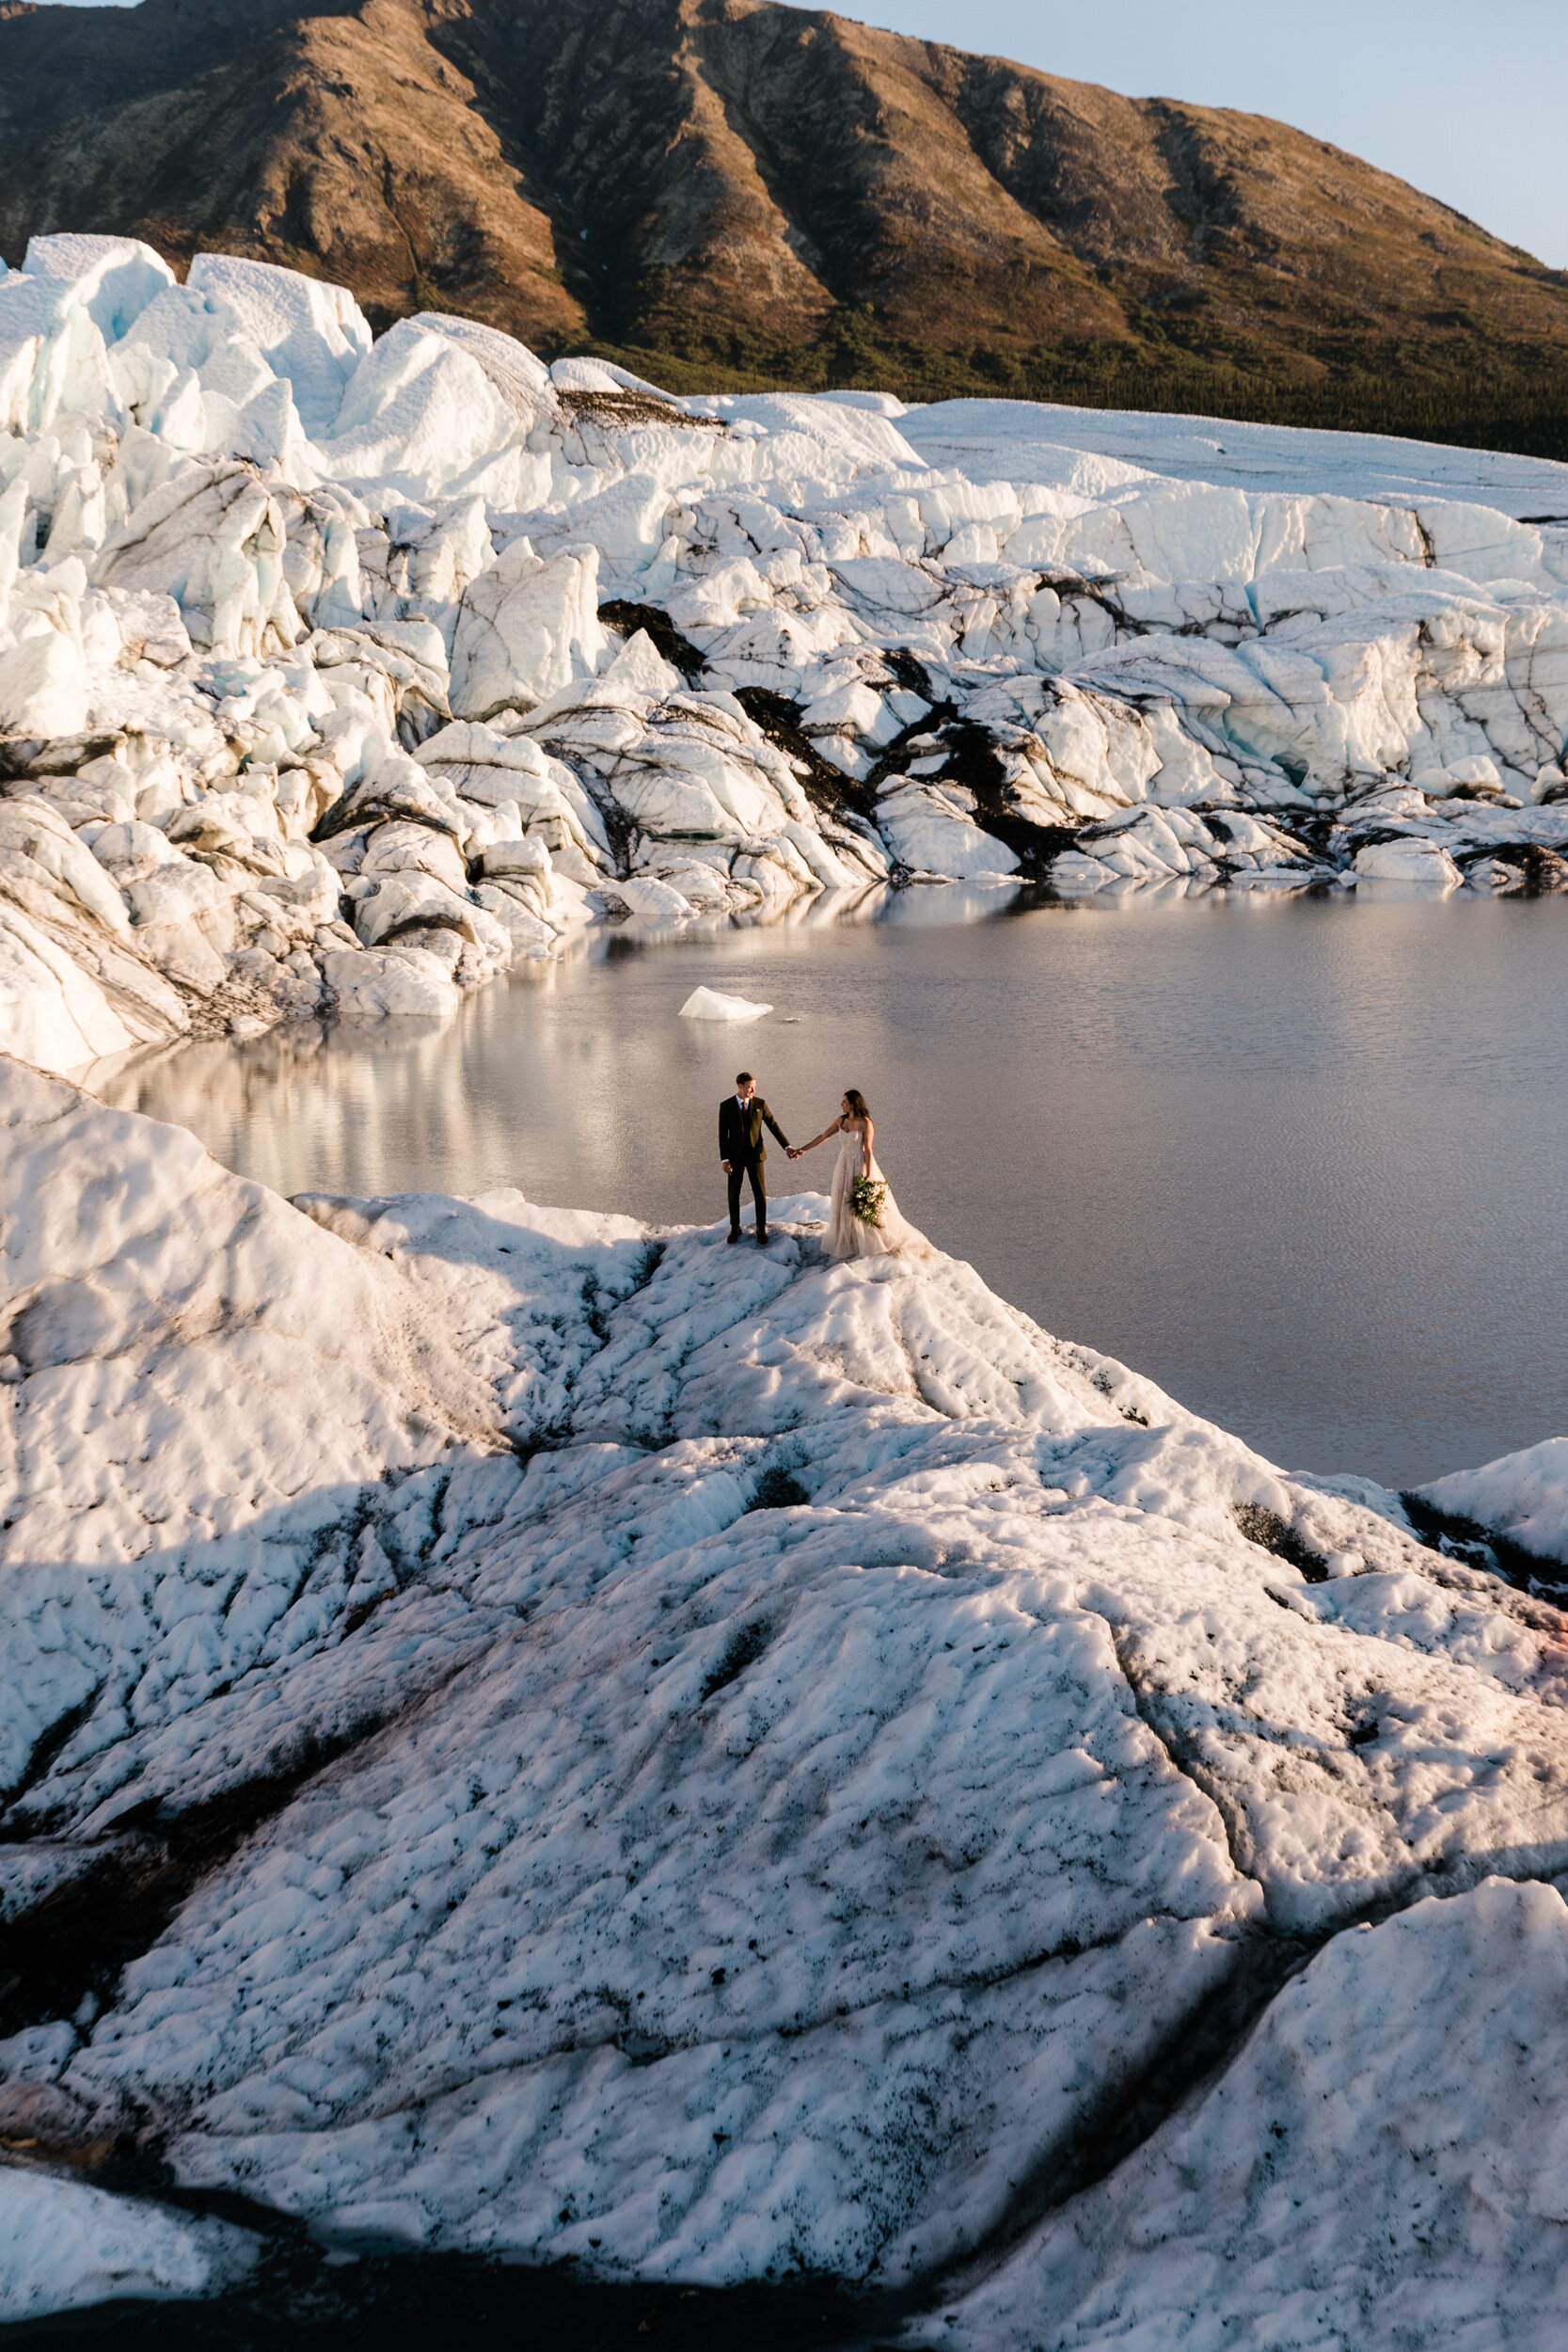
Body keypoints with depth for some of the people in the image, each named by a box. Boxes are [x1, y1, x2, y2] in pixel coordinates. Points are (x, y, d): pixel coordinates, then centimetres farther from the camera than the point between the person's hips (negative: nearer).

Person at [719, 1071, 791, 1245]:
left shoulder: (760, 1104, -5)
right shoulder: (726, 1106, -8)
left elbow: (774, 1126, -3)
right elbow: (723, 1134, -6)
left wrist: (787, 1147, -12)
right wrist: (724, 1160, -12)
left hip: (755, 1155, 0)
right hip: (735, 1156, 0)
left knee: (760, 1193, 1)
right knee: (734, 1194, 8)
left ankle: (761, 1229, 18)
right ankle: (735, 1228, 27)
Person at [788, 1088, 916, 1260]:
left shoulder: (865, 1124, -18)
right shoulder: (841, 1120, 1)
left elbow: (868, 1150, -17)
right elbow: (823, 1136, 12)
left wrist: (868, 1177, -18)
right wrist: (803, 1149, 13)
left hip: (860, 1166, -7)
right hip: (844, 1166, 7)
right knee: (843, 1205, 13)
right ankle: (846, 1242, 26)